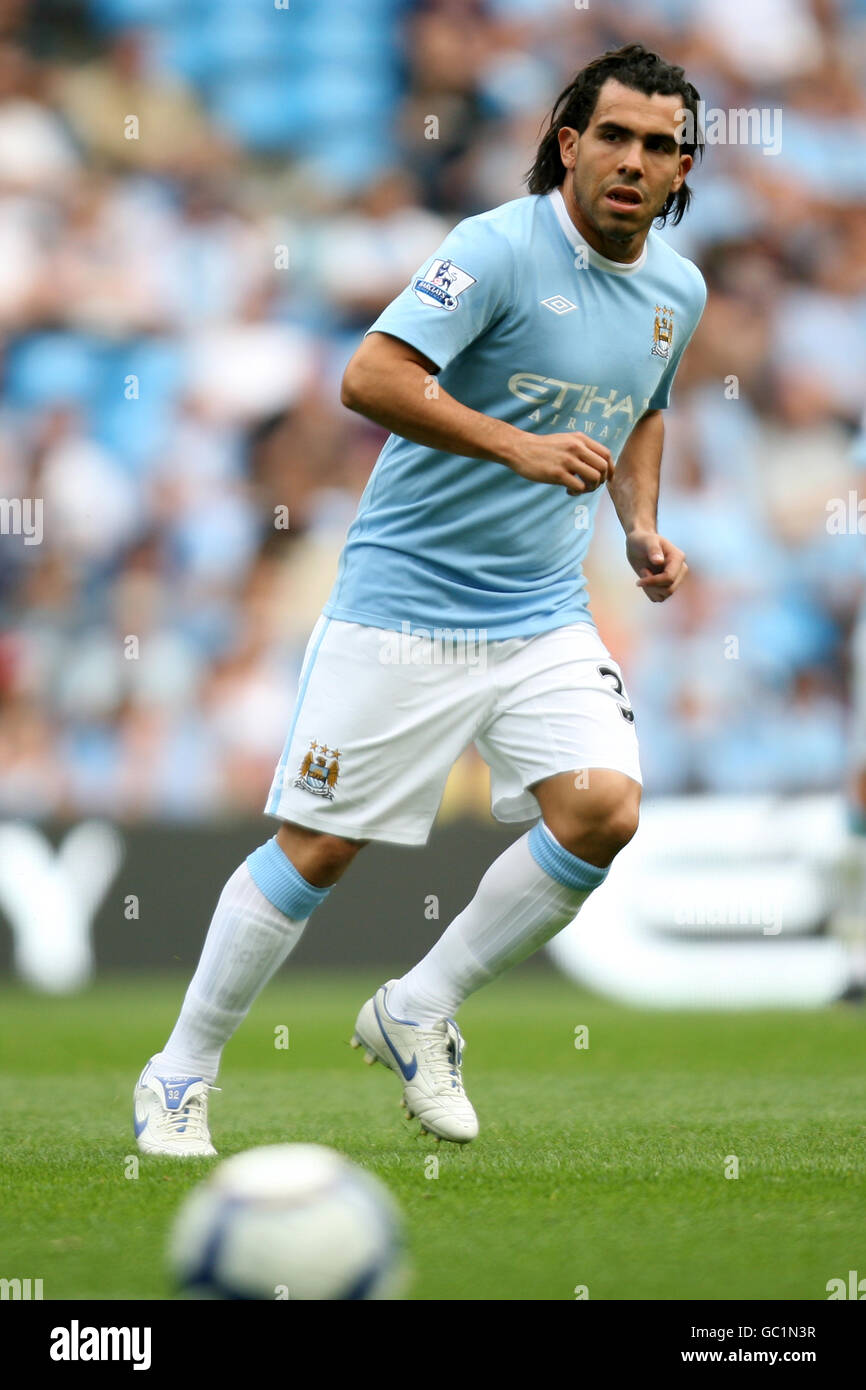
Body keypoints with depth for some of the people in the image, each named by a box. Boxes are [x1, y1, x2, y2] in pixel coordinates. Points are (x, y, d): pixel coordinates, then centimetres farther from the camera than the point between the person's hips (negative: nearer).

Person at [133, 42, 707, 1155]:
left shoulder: (677, 290, 7)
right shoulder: (500, 248, -15)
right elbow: (370, 377, -25)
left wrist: (642, 526, 11)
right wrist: (518, 447, -29)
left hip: (543, 616, 6)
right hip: (404, 601, -6)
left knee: (604, 809, -15)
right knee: (319, 845, -2)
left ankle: (418, 1015, 5)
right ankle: (179, 1076, 15)